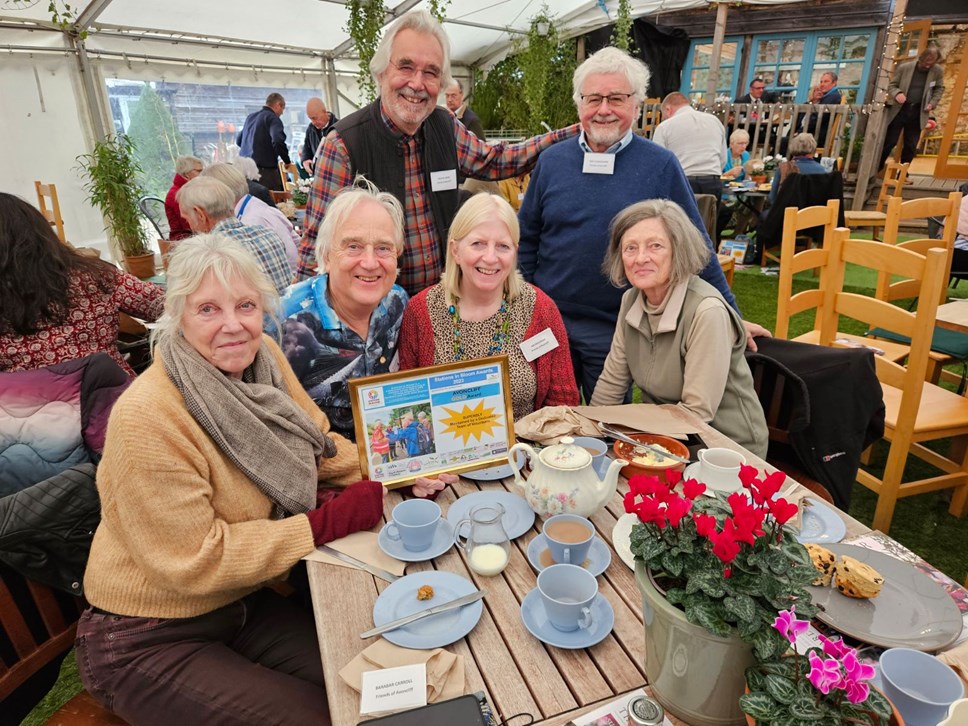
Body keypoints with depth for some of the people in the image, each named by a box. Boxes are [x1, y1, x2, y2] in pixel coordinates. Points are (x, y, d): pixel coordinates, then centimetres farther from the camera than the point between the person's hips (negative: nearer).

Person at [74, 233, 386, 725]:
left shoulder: (262, 359, -7)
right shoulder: (146, 417, -27)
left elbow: (317, 444, 2)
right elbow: (196, 559, -24)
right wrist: (329, 522, -23)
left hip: (243, 605, 6)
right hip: (147, 644, -5)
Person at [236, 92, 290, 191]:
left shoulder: (250, 116, 18)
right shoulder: (273, 118, -7)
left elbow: (238, 140, 27)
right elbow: (278, 142, -23)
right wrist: (287, 161, -11)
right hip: (265, 169, -8)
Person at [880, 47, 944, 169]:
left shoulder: (938, 71, 0)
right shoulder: (904, 67, -6)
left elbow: (939, 89, 13)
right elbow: (892, 85, 0)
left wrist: (932, 103, -3)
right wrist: (897, 93, -21)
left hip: (917, 113, 2)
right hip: (899, 110, -2)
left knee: (911, 146, 5)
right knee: (889, 142, -1)